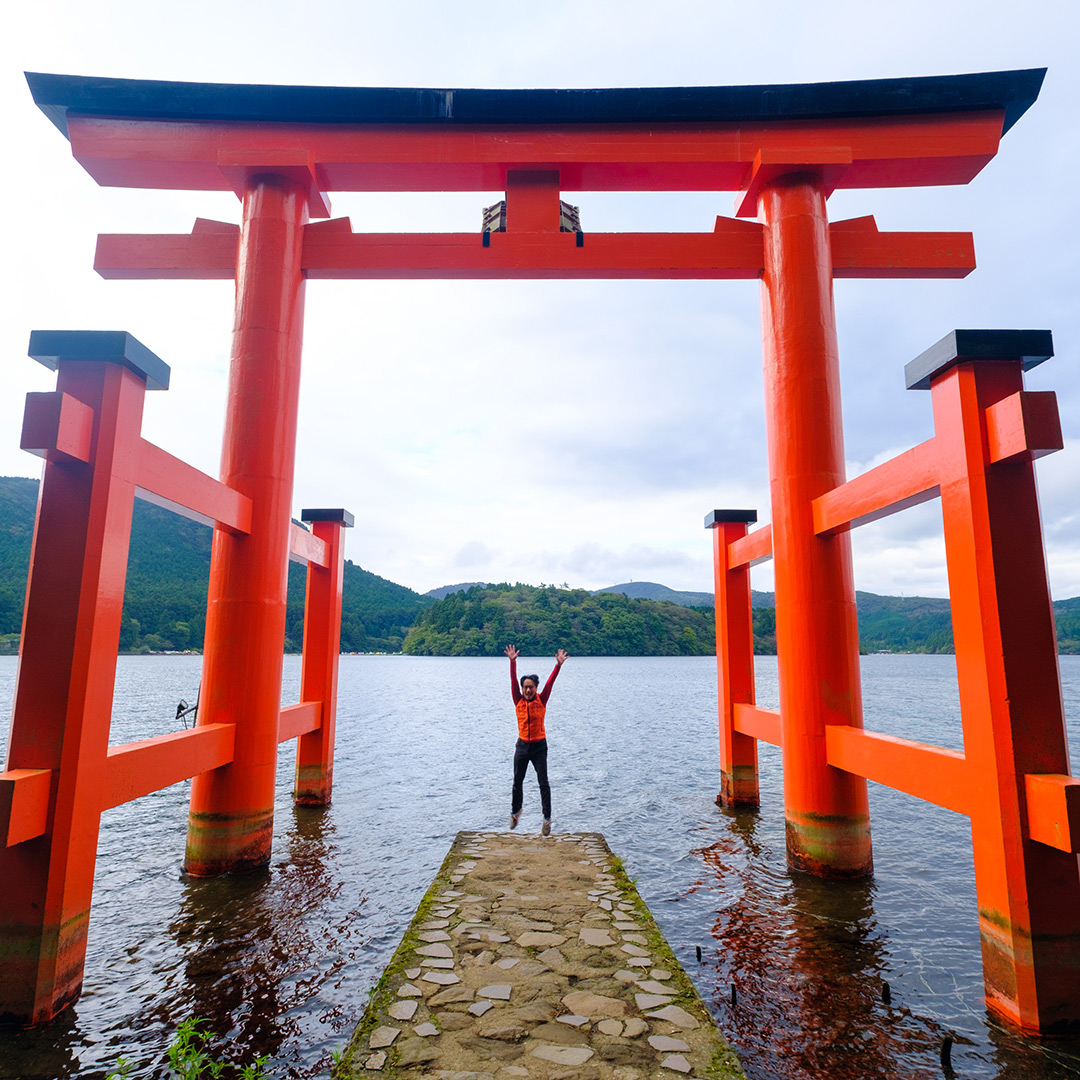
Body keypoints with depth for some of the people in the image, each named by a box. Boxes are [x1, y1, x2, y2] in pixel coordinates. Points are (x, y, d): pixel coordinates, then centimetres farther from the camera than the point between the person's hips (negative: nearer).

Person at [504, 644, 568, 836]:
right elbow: (513, 681, -11)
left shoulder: (541, 700, -4)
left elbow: (550, 682, -14)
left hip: (539, 746, -2)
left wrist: (558, 665, -26)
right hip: (522, 746, 2)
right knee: (517, 781, 14)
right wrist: (513, 662, -22)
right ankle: (515, 811, 36)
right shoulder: (518, 701, -1)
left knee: (543, 782, -3)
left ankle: (547, 818, 4)